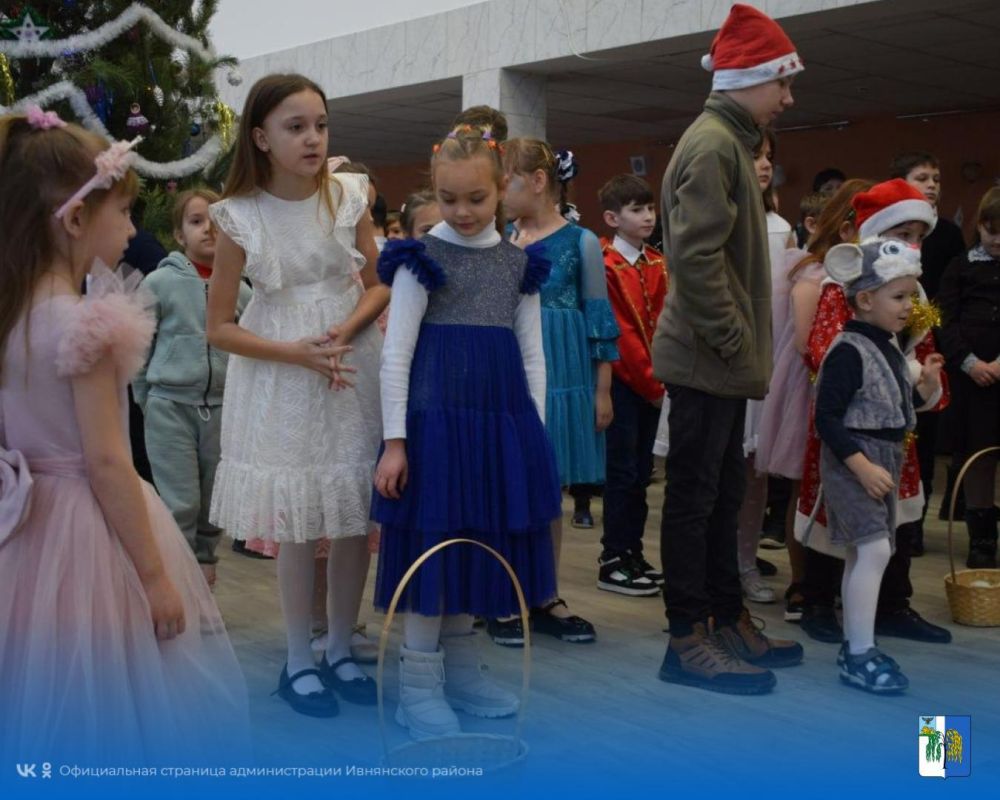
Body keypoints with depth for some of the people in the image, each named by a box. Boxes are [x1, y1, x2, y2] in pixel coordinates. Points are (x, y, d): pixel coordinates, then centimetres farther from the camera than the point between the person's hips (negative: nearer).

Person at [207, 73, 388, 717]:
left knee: (356, 521, 6)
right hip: (281, 379, -2)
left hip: (353, 366, 2)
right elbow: (221, 327, -4)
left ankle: (341, 651, 24)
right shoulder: (241, 217, -7)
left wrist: (345, 330, -12)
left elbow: (379, 286, 7)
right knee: (299, 527, 3)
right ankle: (299, 661, 20)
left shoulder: (349, 198, -1)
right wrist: (296, 352, -16)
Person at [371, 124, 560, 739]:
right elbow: (396, 353, -6)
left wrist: (534, 433, 7)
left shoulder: (519, 263, 10)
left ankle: (460, 667, 26)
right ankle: (418, 683, 9)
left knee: (481, 541, 12)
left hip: (502, 418, 5)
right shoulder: (423, 258, -3)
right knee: (432, 540, -2)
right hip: (436, 415, -5)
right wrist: (395, 441, -10)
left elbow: (532, 353, 13)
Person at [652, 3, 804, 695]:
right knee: (695, 497, -3)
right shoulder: (713, 145, -14)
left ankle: (728, 620, 25)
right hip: (707, 359, -10)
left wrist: (744, 345, 17)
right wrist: (732, 342, -18)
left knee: (723, 495, 15)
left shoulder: (730, 143, 18)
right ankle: (688, 639, 5)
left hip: (721, 360, 10)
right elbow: (696, 256, -23)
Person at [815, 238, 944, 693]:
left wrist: (927, 386, 5)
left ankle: (854, 646, 23)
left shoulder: (889, 348, 11)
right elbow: (827, 417, -21)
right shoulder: (848, 351, -17)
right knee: (874, 550, -15)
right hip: (851, 463, -9)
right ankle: (860, 656, -9)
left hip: (884, 460, 10)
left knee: (863, 553, 13)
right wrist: (863, 466, -24)